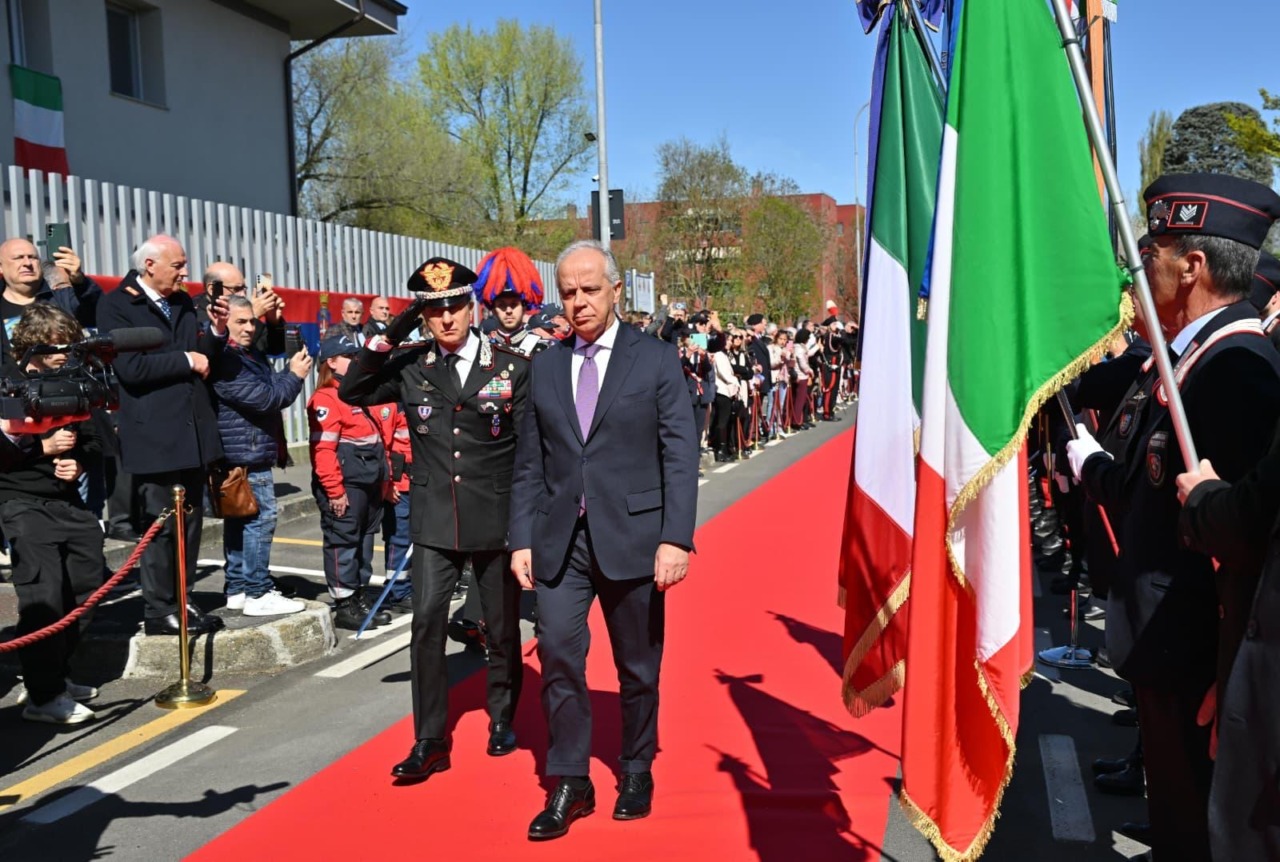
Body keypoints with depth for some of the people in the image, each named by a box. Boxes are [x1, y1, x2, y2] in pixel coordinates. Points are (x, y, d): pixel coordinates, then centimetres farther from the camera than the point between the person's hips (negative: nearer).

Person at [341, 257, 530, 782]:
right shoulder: (410, 369, 4)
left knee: (503, 626, 11)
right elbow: (351, 392, 2)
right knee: (427, 622, -6)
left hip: (497, 518, -1)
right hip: (435, 519, 1)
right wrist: (389, 336, -7)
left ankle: (502, 719, 32)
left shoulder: (512, 367, -1)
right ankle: (429, 742, 4)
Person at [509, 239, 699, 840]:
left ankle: (636, 771, 30)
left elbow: (680, 455, -6)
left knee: (638, 665, 10)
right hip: (560, 540, 3)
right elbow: (529, 463, 10)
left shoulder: (656, 359, -1)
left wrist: (676, 538, -14)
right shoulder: (546, 367, 9)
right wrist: (522, 539, 3)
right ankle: (570, 784, 12)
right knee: (557, 655, -3)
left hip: (632, 536, -2)